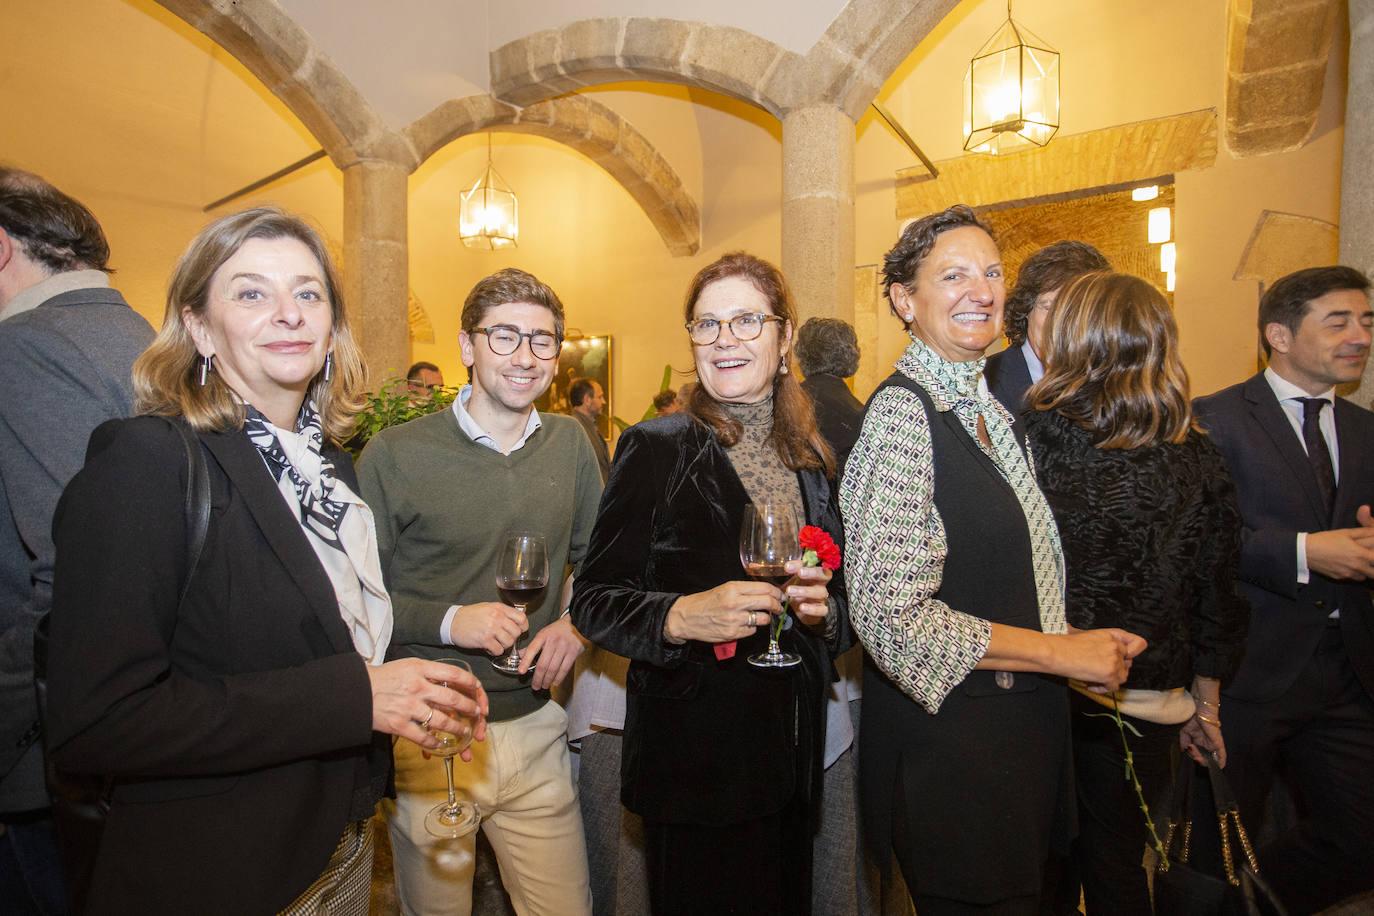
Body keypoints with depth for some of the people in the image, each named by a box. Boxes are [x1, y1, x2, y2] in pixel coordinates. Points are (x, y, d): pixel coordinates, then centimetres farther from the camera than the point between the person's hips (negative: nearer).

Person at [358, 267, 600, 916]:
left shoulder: (569, 445, 2)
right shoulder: (395, 455, -11)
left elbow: (595, 561, 12)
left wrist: (577, 623, -5)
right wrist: (446, 620, -20)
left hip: (534, 729, 3)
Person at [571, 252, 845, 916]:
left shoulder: (813, 458, 6)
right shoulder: (656, 448, -10)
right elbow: (592, 601, -10)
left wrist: (823, 608, -7)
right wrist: (680, 616, -27)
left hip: (792, 748, 5)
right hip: (693, 750, -5)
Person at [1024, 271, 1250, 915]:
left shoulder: (1032, 434, -15)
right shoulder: (1198, 458, -4)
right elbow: (1215, 596, 4)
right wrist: (1205, 703, 17)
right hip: (1145, 704, 3)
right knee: (1115, 864, 20)